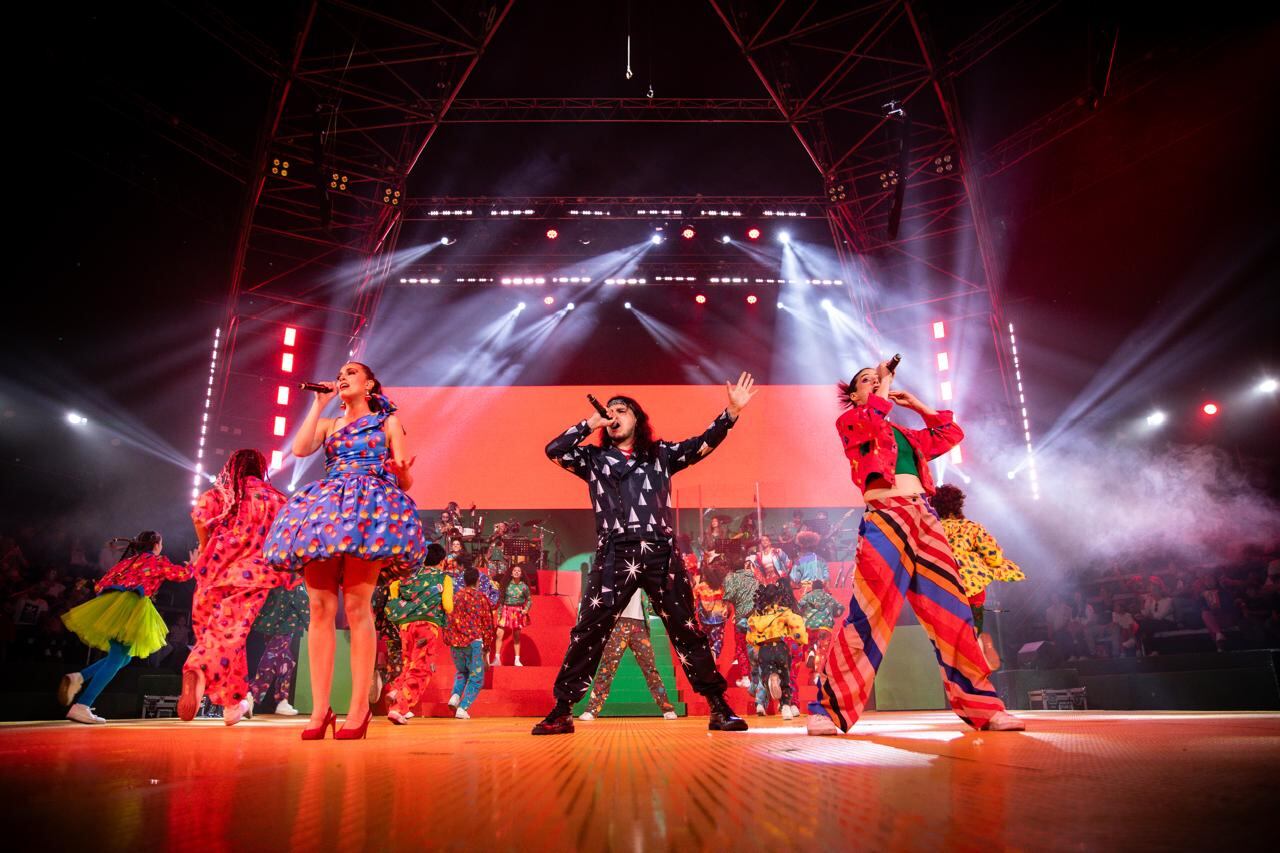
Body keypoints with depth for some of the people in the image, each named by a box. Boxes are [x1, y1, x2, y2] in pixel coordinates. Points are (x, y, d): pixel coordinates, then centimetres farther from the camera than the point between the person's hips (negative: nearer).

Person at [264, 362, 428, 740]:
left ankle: (360, 707, -12)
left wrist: (401, 470, -15)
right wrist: (319, 405, 10)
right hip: (326, 508, 4)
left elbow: (404, 482, 9)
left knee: (357, 604, -14)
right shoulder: (328, 424, 25)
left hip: (369, 509, -4)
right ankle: (320, 709, -4)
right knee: (320, 607, -6)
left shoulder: (388, 422, 16)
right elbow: (299, 449, 3)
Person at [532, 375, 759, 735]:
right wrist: (590, 423, 7)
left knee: (686, 631, 5)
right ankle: (562, 711, 8)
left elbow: (703, 444, 7)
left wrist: (732, 411, -3)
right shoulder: (594, 458, 15)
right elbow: (554, 450, 4)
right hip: (614, 557, 0)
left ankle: (720, 708, 14)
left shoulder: (661, 453, 15)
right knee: (587, 633, -1)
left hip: (660, 554, 0)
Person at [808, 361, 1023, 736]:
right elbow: (872, 420, -12)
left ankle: (982, 706, 11)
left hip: (924, 518, 6)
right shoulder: (848, 421, 10)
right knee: (867, 613, -14)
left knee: (951, 611, 3)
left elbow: (952, 433, 34)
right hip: (886, 518, -6)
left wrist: (915, 404, 30)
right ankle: (829, 709, -9)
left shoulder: (906, 434, 27)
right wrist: (885, 385, 2)